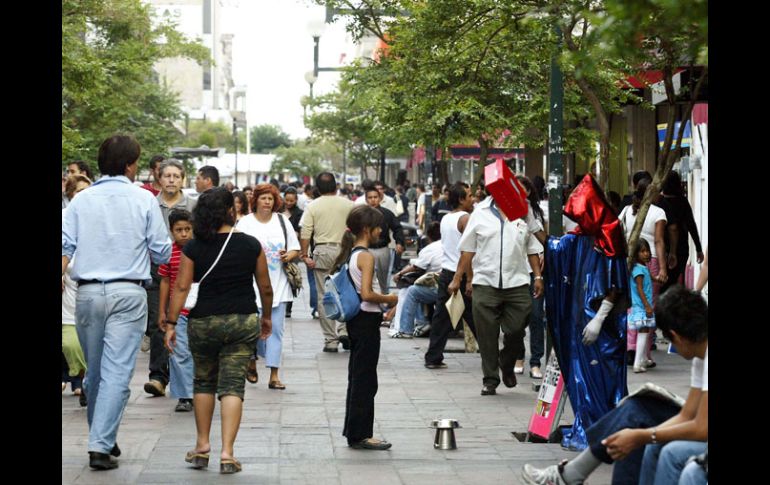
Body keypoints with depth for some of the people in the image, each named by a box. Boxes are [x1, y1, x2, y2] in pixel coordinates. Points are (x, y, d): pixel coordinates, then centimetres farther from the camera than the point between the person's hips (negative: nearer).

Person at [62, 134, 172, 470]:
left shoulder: (81, 200, 5)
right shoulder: (144, 200, -1)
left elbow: (65, 247, -1)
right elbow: (162, 253, 2)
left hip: (88, 292, 3)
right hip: (129, 293, -3)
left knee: (94, 371, 15)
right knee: (117, 373, -5)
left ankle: (103, 440, 27)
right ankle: (101, 445, -12)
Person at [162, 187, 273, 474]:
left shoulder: (193, 248, -3)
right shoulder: (250, 245, -1)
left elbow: (181, 287, -6)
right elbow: (265, 287, 5)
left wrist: (171, 323, -1)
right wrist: (267, 317, 20)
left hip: (203, 322, 1)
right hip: (243, 321, 0)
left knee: (203, 381, 18)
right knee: (232, 385, -1)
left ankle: (202, 445, 24)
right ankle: (227, 452, -8)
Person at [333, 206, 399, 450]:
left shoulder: (350, 254, 10)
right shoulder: (366, 257, -17)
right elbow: (367, 294, -25)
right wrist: (388, 299, -10)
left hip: (355, 319, 9)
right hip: (367, 320, -9)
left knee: (357, 376, 14)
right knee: (365, 380, -3)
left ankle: (354, 431, 20)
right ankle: (360, 435, 1)